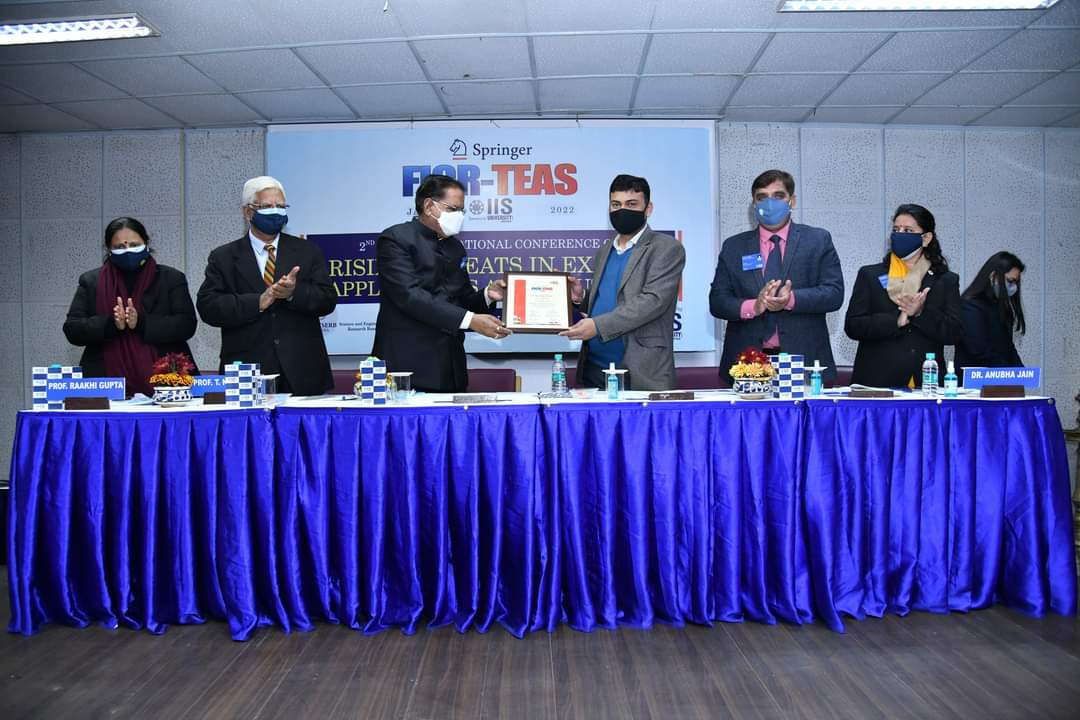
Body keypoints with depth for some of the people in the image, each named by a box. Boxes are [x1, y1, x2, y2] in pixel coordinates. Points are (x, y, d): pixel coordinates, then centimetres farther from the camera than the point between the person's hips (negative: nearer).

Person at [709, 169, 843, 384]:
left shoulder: (819, 240, 8)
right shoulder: (733, 247, 11)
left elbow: (834, 293, -1)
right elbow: (717, 301, 4)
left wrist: (790, 300, -18)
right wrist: (752, 307, -16)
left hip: (805, 359, 0)